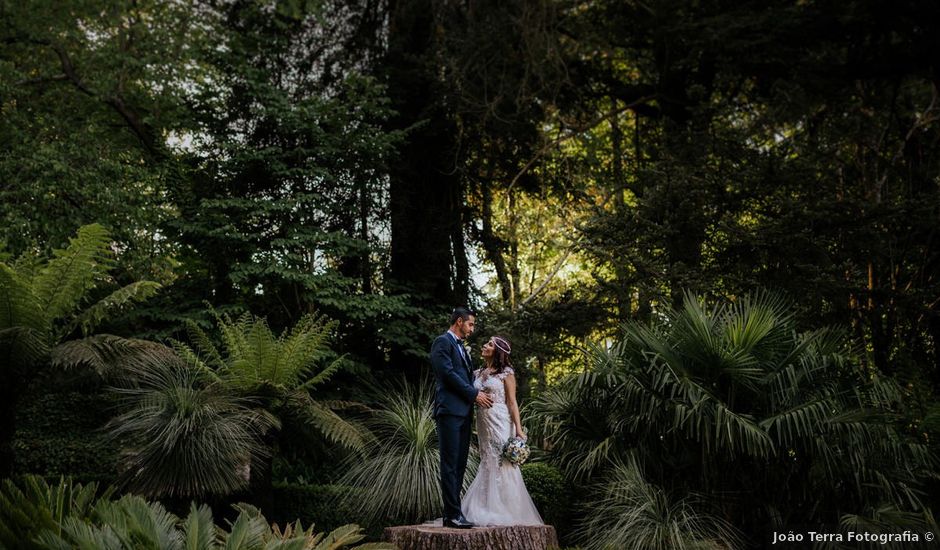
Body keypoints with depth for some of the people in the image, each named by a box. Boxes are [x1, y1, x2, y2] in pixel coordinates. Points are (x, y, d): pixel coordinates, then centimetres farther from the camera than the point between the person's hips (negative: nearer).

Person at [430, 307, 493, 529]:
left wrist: (478, 394, 8)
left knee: (460, 464, 6)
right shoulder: (442, 342, -4)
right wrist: (474, 393, -10)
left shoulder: (461, 347, 25)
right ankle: (453, 514, -10)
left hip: (463, 412, 9)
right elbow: (447, 373, -13)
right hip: (450, 410, -9)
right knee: (450, 464, -9)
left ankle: (452, 514, 9)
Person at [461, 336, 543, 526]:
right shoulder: (478, 373, 14)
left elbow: (512, 402, -7)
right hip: (483, 423, 6)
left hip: (500, 423, -6)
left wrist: (518, 429, -13)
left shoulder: (506, 373, -2)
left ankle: (507, 512, 1)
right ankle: (490, 511, 13)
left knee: (503, 466, -5)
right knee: (487, 466, 8)